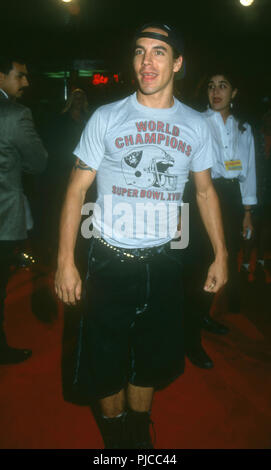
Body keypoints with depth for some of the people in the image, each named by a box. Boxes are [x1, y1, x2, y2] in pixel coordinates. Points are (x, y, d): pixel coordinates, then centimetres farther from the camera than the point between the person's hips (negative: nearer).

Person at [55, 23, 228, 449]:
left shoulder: (196, 125, 3)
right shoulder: (106, 118, -4)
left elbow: (205, 191, 12)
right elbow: (76, 189, -3)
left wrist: (220, 254, 9)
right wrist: (65, 261, -9)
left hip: (163, 261, 2)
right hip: (110, 260, -2)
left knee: (153, 360, 16)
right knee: (106, 360, 11)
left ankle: (139, 431, 43)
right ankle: (114, 433, 40)